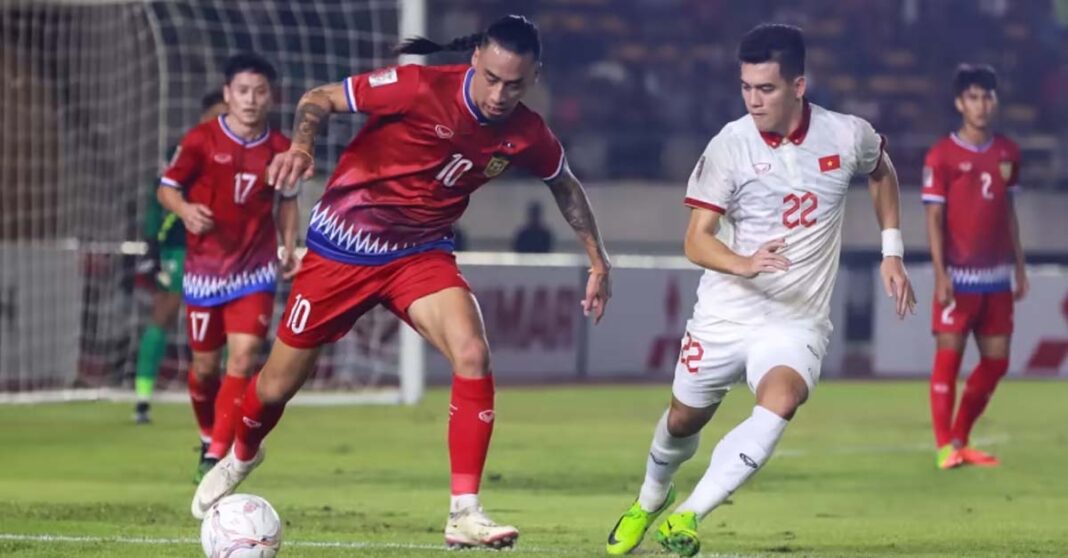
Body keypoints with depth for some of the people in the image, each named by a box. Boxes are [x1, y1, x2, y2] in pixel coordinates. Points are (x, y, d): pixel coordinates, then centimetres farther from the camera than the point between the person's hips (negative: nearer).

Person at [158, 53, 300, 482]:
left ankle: (219, 455, -13)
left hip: (255, 271, 1)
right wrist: (185, 210, -26)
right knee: (205, 365, 8)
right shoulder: (202, 140, -10)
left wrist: (290, 249, 4)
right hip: (204, 269, -1)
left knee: (244, 357, -16)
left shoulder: (279, 149, -2)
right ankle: (210, 439, 34)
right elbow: (167, 187, -5)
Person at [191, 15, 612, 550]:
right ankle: (241, 455, 45)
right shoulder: (420, 86, -24)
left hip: (420, 253, 2)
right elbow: (319, 99, -16)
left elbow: (565, 185, 13)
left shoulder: (526, 135, -10)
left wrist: (597, 260, 12)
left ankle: (464, 514, -21)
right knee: (278, 385, 8)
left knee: (473, 355, -25)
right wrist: (301, 145, -35)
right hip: (342, 247, -2)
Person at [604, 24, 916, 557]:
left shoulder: (847, 136, -7)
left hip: (798, 319, -1)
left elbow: (881, 172, 18)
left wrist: (892, 254, 13)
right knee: (684, 417, 14)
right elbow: (696, 239, -13)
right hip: (726, 310, 1)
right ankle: (651, 498, 48)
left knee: (779, 399, -30)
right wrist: (745, 264, -33)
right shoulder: (730, 145, -12)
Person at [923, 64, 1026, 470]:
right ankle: (944, 447, -2)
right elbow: (934, 218, -6)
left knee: (996, 360, 5)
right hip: (958, 277, -5)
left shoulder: (1008, 153, 10)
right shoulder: (942, 156, -5)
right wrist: (941, 275, -14)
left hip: (996, 276, 5)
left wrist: (1019, 266, 14)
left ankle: (960, 440, 16)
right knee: (949, 355, -7)